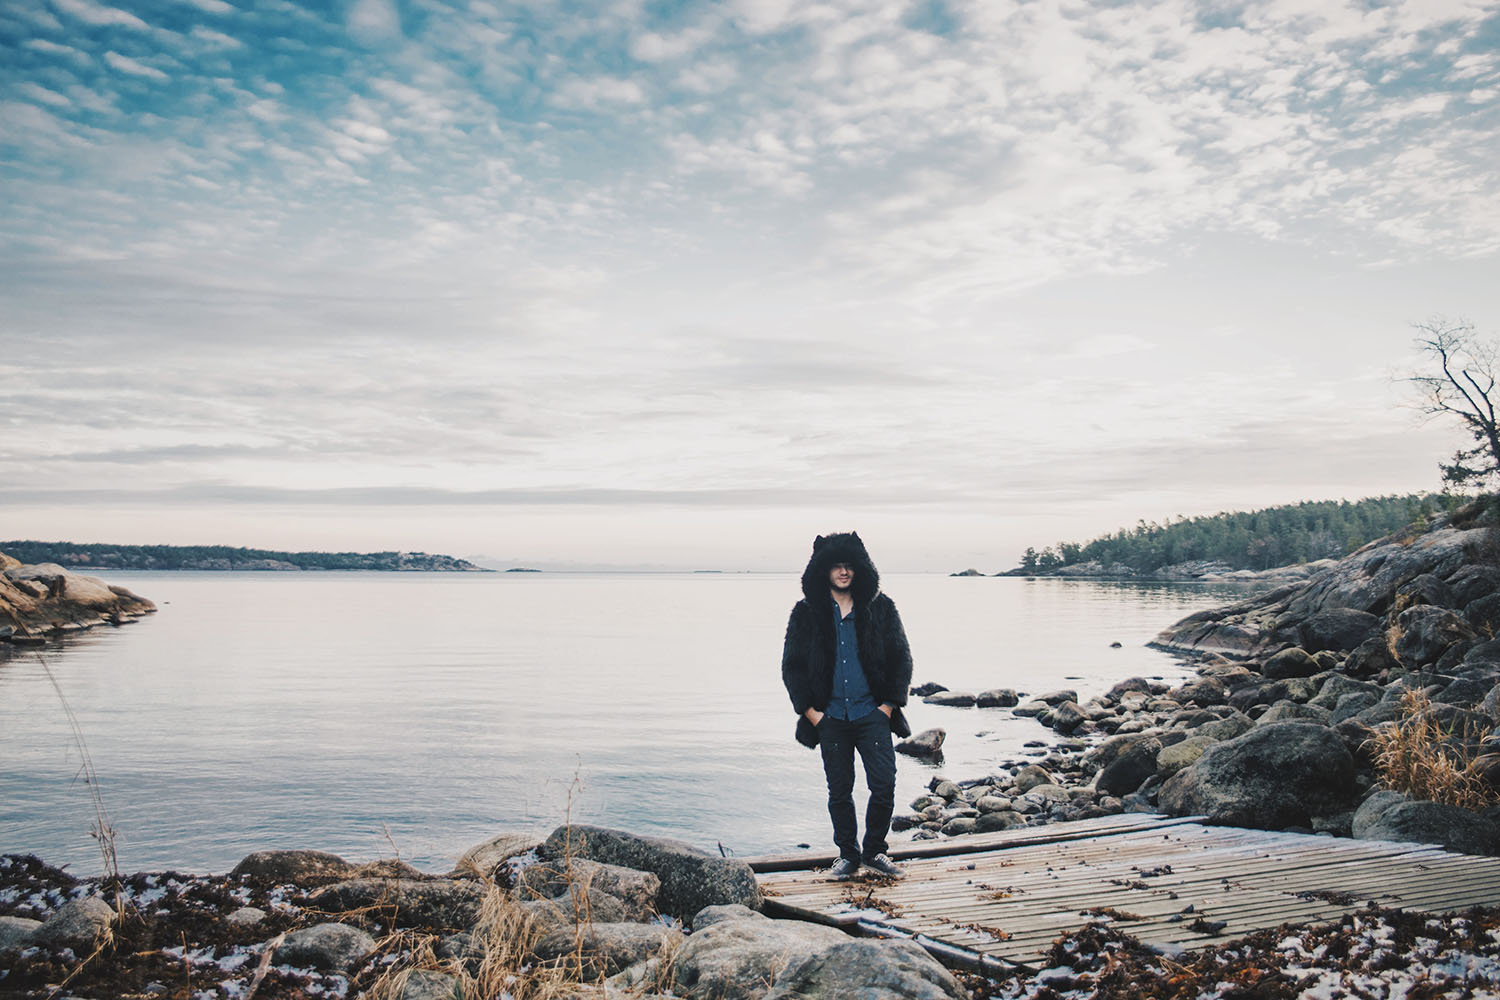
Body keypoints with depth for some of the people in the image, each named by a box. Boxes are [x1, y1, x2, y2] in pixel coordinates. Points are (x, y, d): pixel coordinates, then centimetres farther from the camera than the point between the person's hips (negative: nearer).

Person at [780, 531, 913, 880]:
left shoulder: (880, 608, 3)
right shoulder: (806, 613, 2)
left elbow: (901, 658, 7)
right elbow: (791, 665, 5)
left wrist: (889, 704, 0)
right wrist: (809, 710, -2)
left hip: (872, 713, 0)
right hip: (830, 717, 0)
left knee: (884, 786, -5)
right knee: (839, 792, 7)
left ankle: (874, 850, 16)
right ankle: (848, 854, 24)